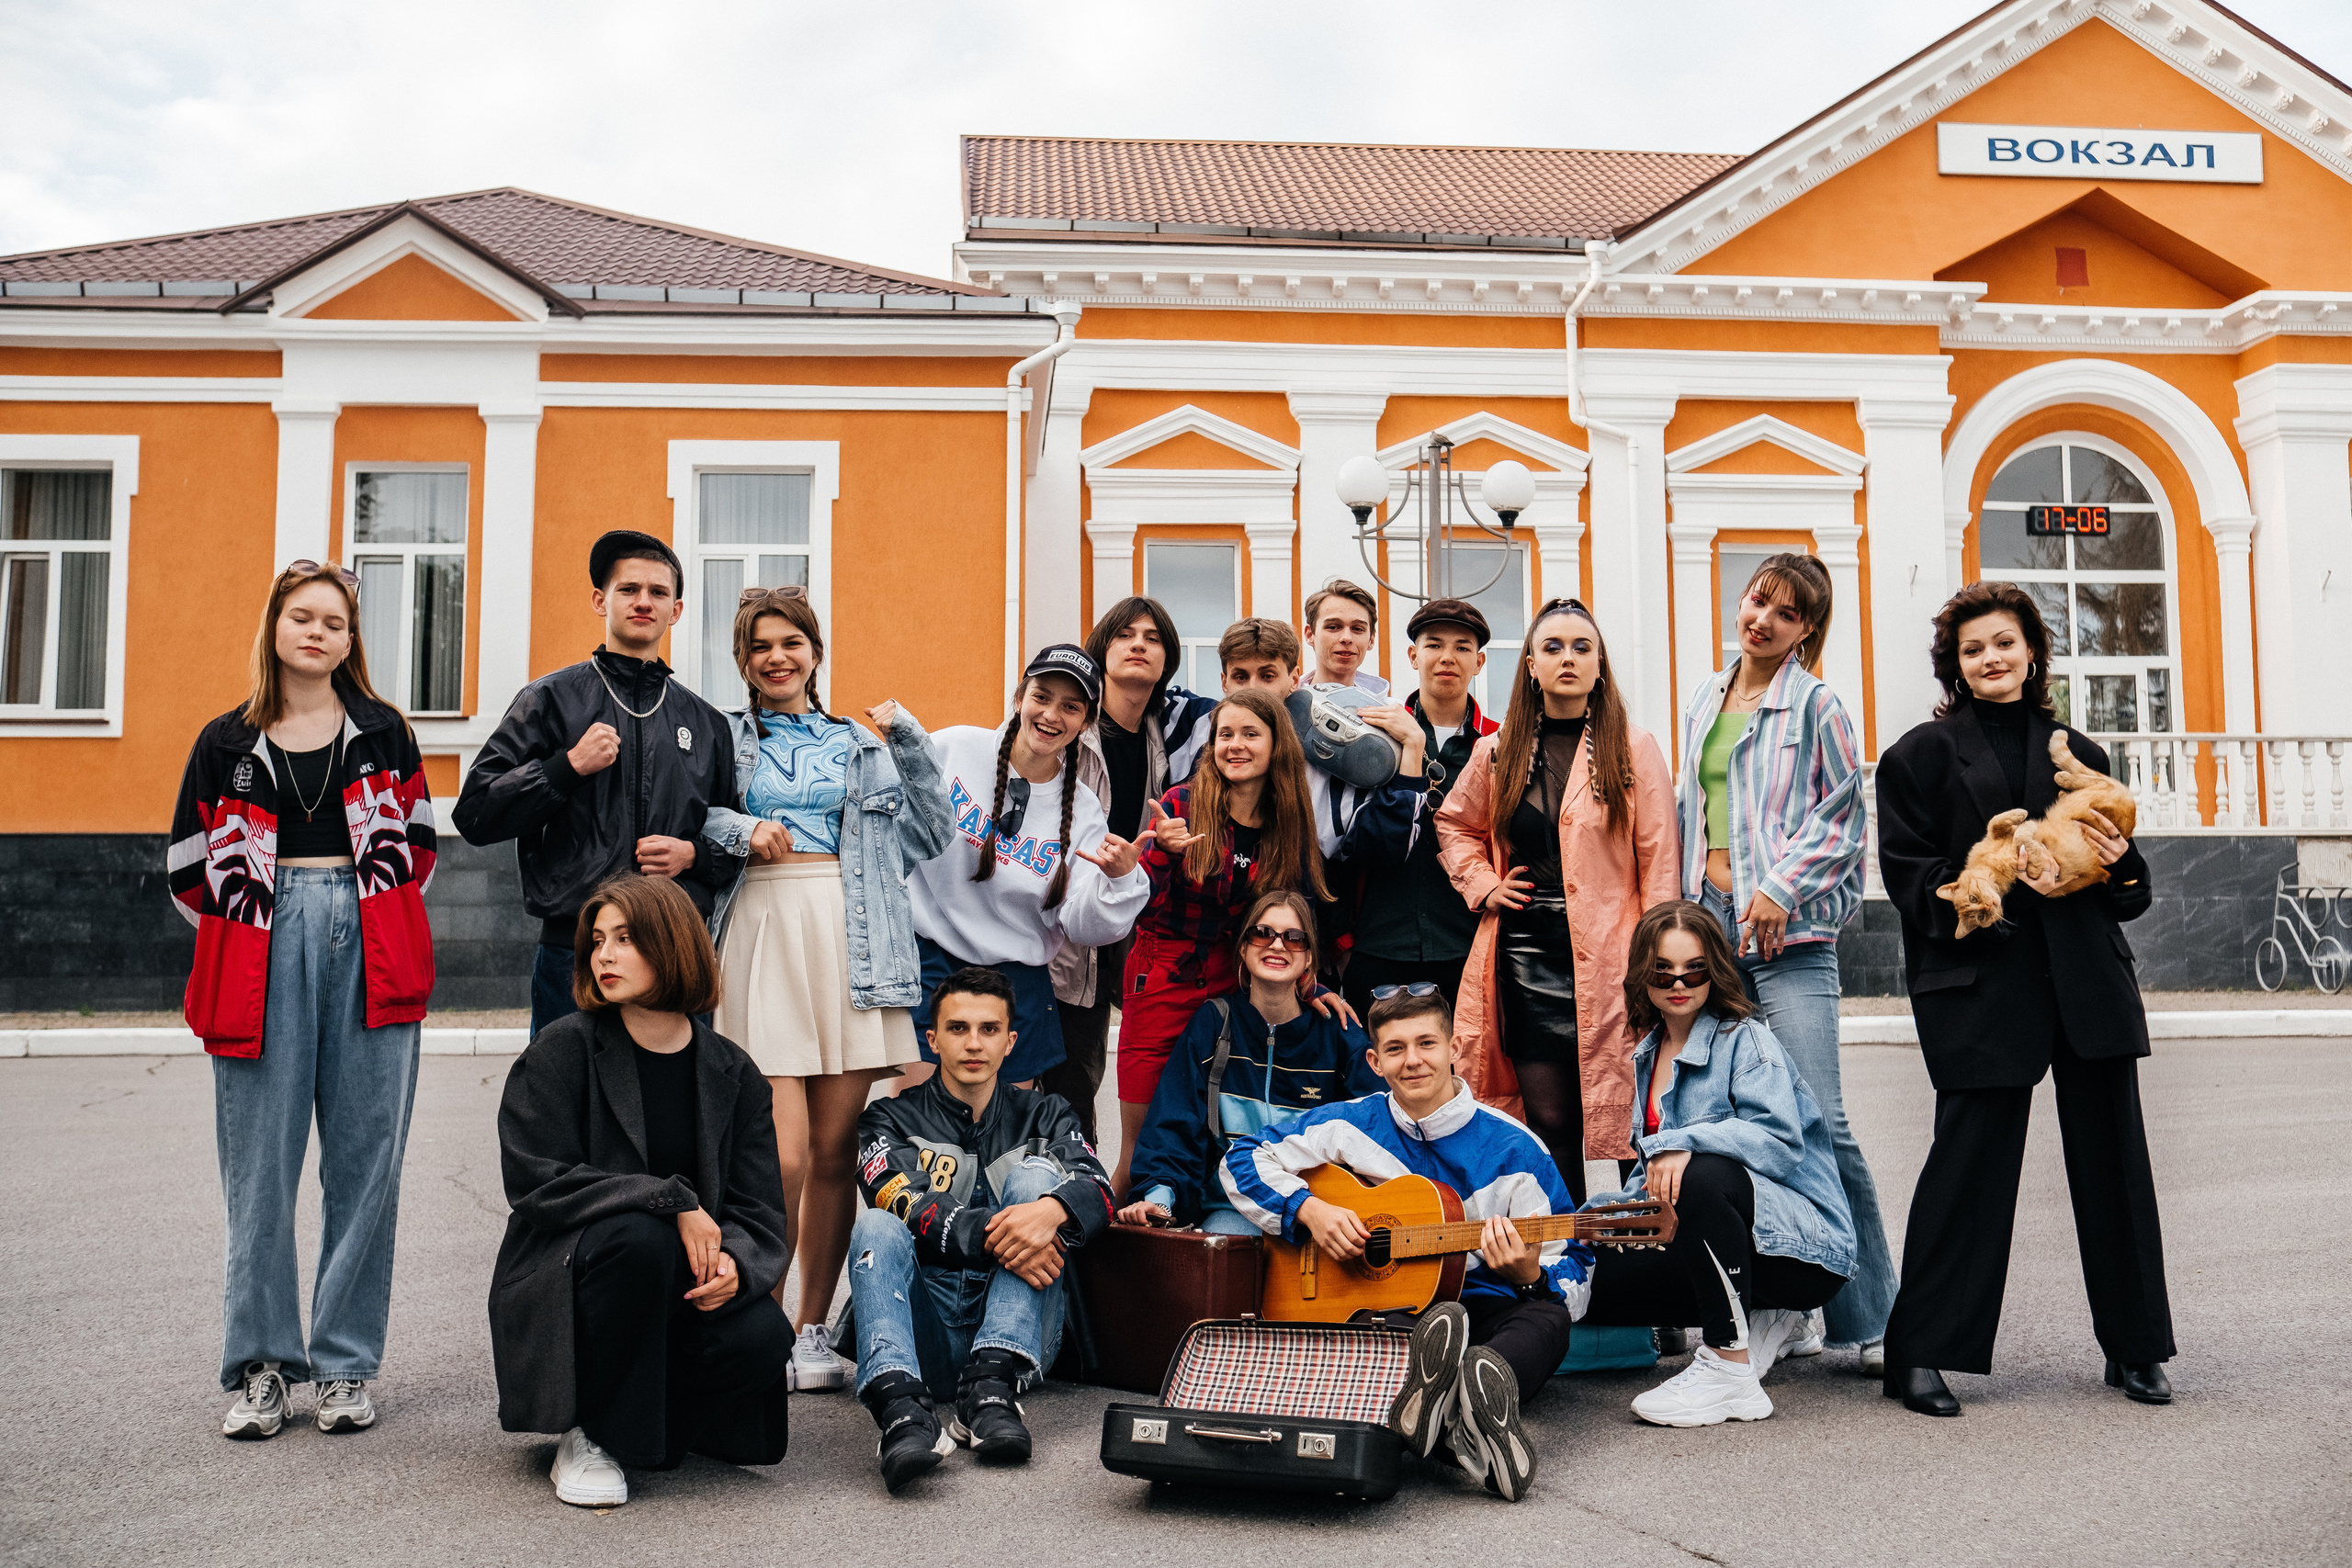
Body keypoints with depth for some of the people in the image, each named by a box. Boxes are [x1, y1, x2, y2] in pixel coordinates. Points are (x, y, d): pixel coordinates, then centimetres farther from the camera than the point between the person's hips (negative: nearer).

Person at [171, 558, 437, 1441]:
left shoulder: (382, 732, 12)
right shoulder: (227, 743, 11)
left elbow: (416, 849, 13)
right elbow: (193, 870, 12)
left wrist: (379, 938, 4)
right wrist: (250, 944, 4)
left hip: (371, 958, 0)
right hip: (264, 955, 0)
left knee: (365, 1158, 0)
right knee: (259, 1162, 0)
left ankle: (345, 1363, 9)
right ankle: (261, 1364, 9)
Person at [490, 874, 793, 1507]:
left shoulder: (732, 1071, 4)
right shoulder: (562, 1049, -5)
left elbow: (761, 1213, 2)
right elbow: (539, 1184, -14)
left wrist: (734, 1264, -23)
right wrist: (673, 1202, -23)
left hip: (685, 1289, 3)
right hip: (561, 1284, -3)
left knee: (762, 1339, -27)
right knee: (637, 1236, -35)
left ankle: (649, 1417, 7)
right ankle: (592, 1436, -13)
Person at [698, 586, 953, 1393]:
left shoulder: (860, 746, 21)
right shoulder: (722, 737, 15)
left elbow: (929, 836, 14)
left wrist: (908, 740, 8)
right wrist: (737, 829, -9)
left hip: (851, 942, 2)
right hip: (762, 936, -2)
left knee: (837, 1150, 1)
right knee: (783, 1154, -11)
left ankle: (811, 1331, 14)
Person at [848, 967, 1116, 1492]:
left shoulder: (1043, 1115, 16)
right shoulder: (892, 1119, 12)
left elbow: (1097, 1190, -5)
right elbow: (907, 1201, -10)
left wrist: (1049, 1210, -30)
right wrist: (994, 1235, -29)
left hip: (1019, 1331, 1)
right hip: (925, 1335, -1)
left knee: (1036, 1174, -16)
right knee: (875, 1226, -25)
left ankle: (991, 1385, -31)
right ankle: (902, 1409, -49)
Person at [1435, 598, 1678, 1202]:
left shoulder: (1633, 750, 2)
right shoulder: (1498, 754, 9)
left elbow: (1659, 861, 0)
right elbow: (1453, 824, 26)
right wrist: (1480, 884, 10)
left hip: (1607, 957, -2)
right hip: (1526, 953, 2)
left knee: (1616, 1117, -3)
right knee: (1550, 1122, 3)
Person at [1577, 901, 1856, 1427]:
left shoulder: (1746, 1038, -8)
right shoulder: (1649, 1055, 14)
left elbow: (1781, 1139, -25)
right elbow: (1653, 1177, 19)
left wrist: (1683, 1144, -34)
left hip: (1803, 1243, -8)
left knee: (1705, 1176, -38)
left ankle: (1731, 1371, -26)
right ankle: (1756, 1323, 6)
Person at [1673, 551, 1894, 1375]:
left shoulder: (1816, 705, 1)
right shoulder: (1703, 700, 19)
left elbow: (1844, 814, -3)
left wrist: (1780, 886, -13)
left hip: (1788, 929, -6)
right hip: (1709, 918, 6)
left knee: (1818, 1122, -11)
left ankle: (1871, 1317, -3)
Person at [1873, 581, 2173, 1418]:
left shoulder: (2078, 755, 17)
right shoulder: (1924, 753, 5)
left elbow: (2129, 889, 21)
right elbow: (1908, 871, -3)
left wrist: (2119, 861, -3)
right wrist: (2003, 880, -16)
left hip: (2087, 978, 4)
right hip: (1979, 980, -4)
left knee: (2112, 1153, 7)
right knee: (1972, 1152, -6)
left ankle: (2135, 1348, 21)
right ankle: (1918, 1354, 4)